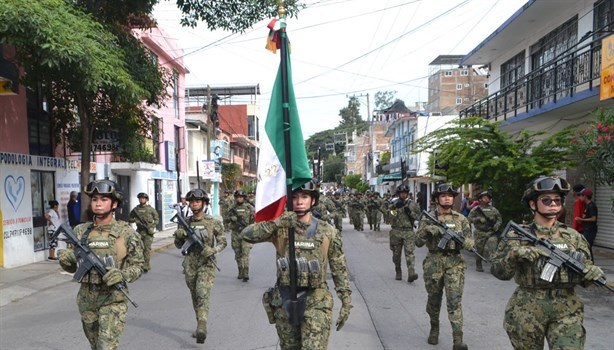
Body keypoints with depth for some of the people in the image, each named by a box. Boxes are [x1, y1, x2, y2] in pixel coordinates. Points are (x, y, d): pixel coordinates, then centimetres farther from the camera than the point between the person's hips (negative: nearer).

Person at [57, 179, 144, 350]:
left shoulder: (126, 233, -9)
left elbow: (137, 266, -4)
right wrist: (65, 259, -11)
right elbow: (72, 267, 11)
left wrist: (122, 275, -24)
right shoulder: (80, 231, 2)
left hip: (113, 300, -4)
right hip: (86, 300, 4)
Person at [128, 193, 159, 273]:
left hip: (148, 232, -2)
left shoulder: (150, 209, 1)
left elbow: (157, 219, 6)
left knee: (147, 248, -5)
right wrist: (135, 220, -8)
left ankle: (146, 266, -1)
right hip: (139, 231, 3)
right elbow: (129, 219, 14)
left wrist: (152, 227, -8)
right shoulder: (135, 209, 7)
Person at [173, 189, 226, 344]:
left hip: (206, 263, -4)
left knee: (203, 294, -18)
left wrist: (213, 250, -18)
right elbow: (179, 245, 12)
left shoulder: (213, 222, -6)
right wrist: (178, 236, -10)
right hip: (190, 264, 4)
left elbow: (223, 242, 1)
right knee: (195, 296, 13)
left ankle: (202, 328, -22)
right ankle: (200, 325, 27)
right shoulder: (185, 223, 4)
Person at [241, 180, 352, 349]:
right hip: (284, 301, 2)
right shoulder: (280, 229, -4)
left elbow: (340, 269, 2)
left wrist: (346, 301, -1)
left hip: (315, 302, -2)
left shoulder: (327, 232, -4)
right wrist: (277, 222, -28)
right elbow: (247, 234, -17)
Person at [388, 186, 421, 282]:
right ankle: (398, 273, 25)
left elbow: (419, 216, 9)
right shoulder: (394, 203, 7)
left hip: (408, 232, -1)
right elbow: (386, 209, -11)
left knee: (409, 252, -14)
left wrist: (410, 213, -9)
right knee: (396, 254, 10)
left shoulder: (413, 204, 8)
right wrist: (395, 205, -27)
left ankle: (411, 273, -21)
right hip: (396, 232, 1)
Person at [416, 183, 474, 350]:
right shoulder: (428, 218, 1)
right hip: (433, 263, 1)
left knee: (455, 301, -8)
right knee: (434, 300, 13)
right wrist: (427, 230, -20)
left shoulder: (461, 219, 3)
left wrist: (462, 238, -18)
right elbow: (418, 242, -2)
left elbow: (470, 244, 4)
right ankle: (434, 328, 36)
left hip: (455, 263, -1)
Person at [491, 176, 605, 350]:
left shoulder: (573, 236, 5)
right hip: (526, 311, -1)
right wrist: (513, 255, -21)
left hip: (566, 311, 1)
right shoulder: (517, 235, -3)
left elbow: (585, 270, 10)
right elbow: (498, 272, -4)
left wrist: (592, 272, -12)